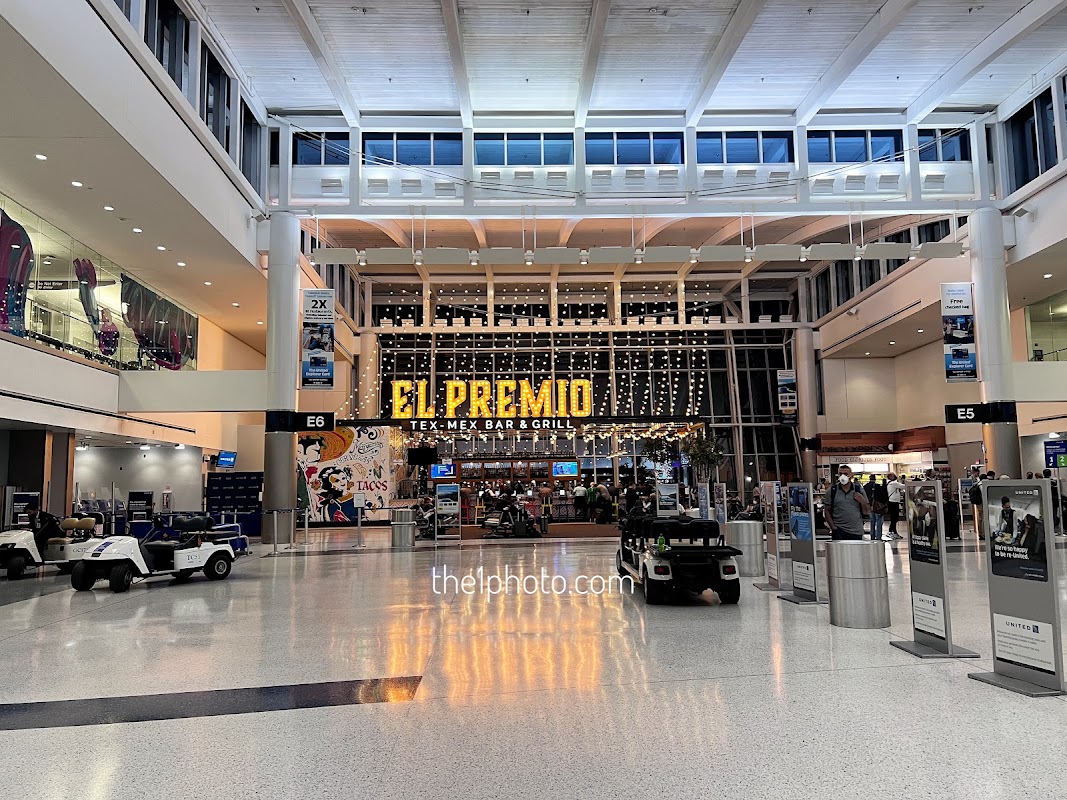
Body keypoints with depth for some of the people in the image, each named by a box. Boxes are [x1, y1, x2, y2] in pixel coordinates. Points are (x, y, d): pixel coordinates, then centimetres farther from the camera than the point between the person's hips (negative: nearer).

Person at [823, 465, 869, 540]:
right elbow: (827, 511, 4)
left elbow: (866, 511, 10)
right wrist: (833, 528, -6)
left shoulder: (859, 489, 7)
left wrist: (863, 501, -9)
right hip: (839, 530, -2)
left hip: (856, 532, 2)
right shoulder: (832, 491, 3)